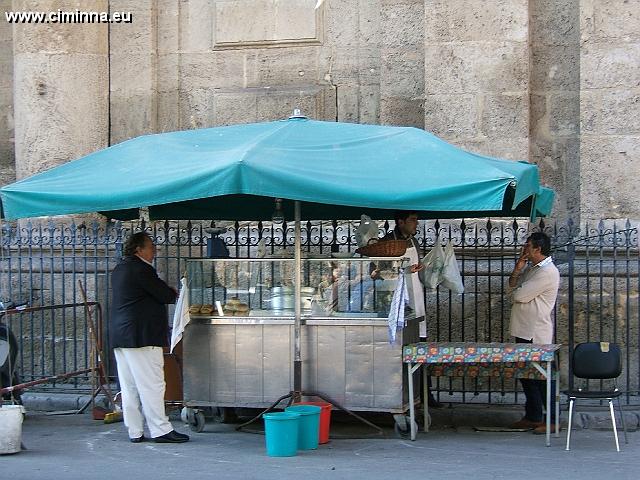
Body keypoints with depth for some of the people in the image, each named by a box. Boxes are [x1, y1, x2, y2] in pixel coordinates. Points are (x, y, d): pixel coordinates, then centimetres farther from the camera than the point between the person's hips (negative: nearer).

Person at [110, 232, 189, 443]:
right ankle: (160, 430, -3)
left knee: (129, 386, 8)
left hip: (119, 336, 10)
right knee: (151, 384, -5)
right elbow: (165, 295, -12)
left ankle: (135, 432, 11)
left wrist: (166, 292, 13)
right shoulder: (141, 269, -13)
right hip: (141, 336, -10)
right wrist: (174, 293, 9)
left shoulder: (119, 269, 17)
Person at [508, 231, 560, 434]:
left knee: (543, 377, -5)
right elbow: (513, 286, 13)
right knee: (526, 374, 14)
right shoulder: (531, 267, 15)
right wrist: (517, 269, -3)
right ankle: (533, 417, 22)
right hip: (524, 330, 10)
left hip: (537, 333, -10)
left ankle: (553, 421, 1)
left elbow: (519, 295, -20)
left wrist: (515, 290, 3)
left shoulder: (548, 272, -17)